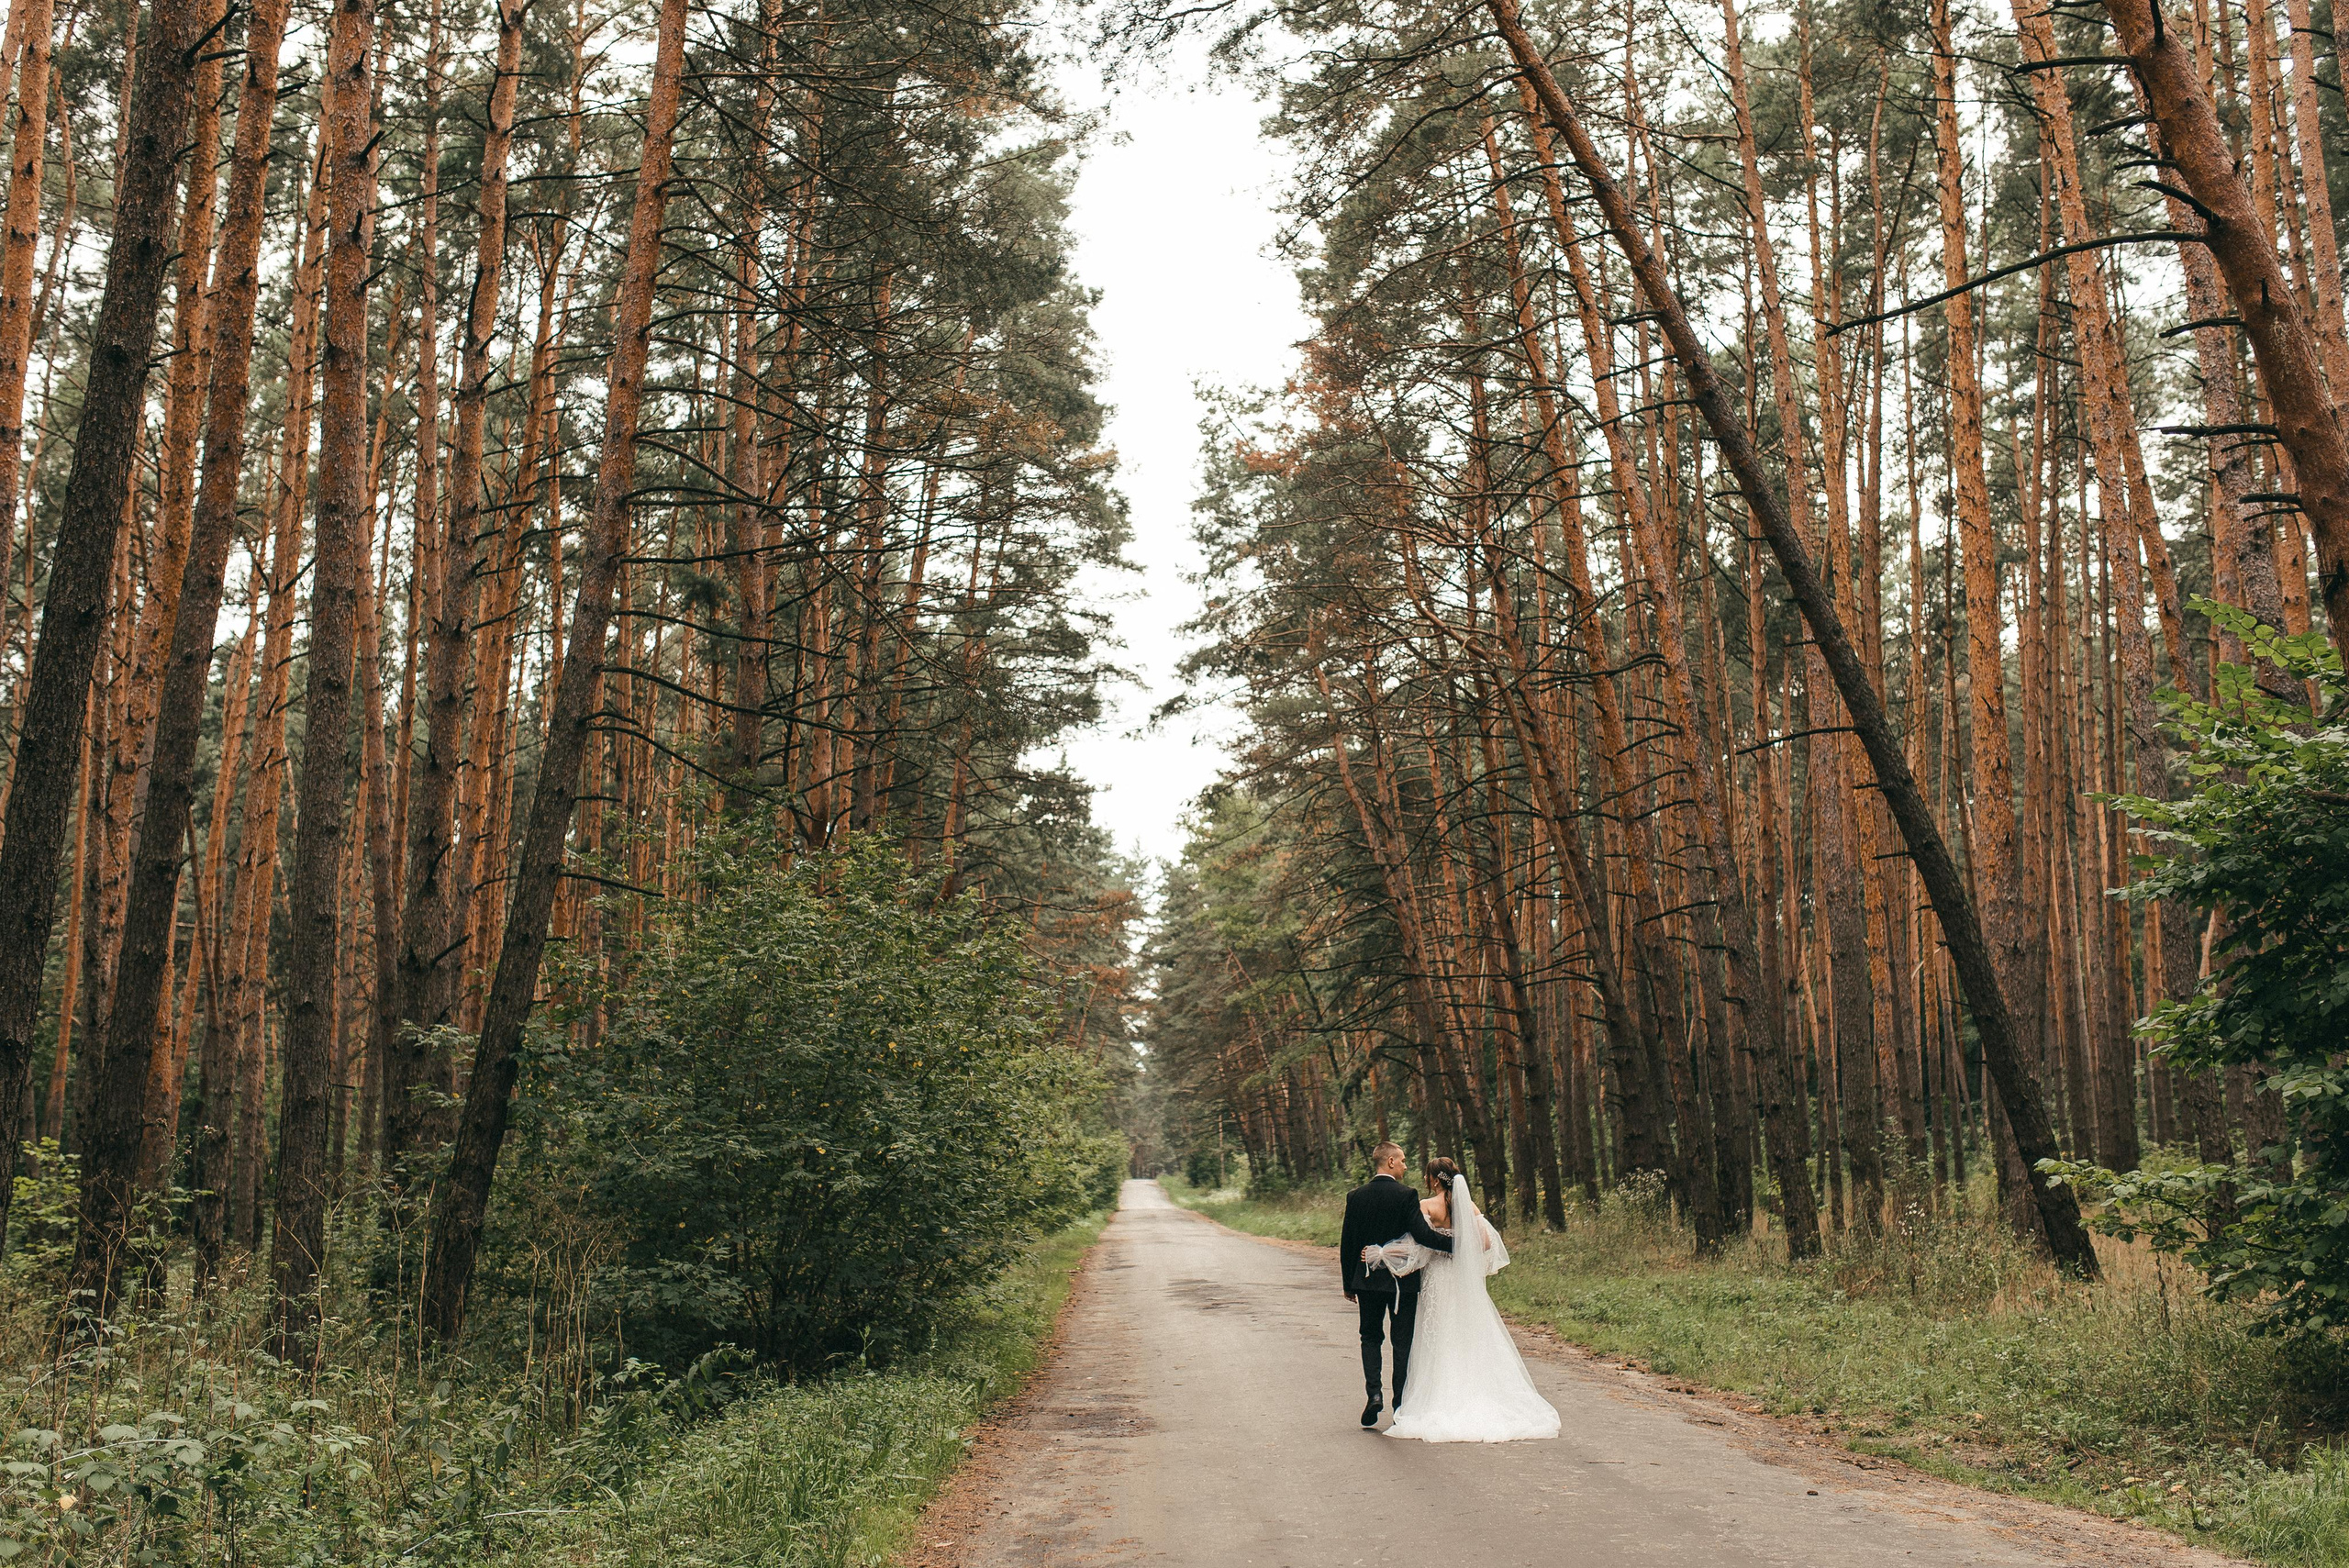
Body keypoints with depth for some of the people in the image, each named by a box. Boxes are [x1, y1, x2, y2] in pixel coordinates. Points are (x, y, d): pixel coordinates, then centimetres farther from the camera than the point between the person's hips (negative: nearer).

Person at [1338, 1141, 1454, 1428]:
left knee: (1370, 1338, 15)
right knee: (1402, 1342, 7)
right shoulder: (1406, 1195, -12)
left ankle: (1373, 1391, -5)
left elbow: (1346, 1243, 4)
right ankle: (1400, 1405, 7)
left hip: (1367, 1280, 3)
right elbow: (1423, 1235, -20)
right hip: (1402, 1281, -3)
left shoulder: (1355, 1197, 0)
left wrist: (1348, 1284, 11)